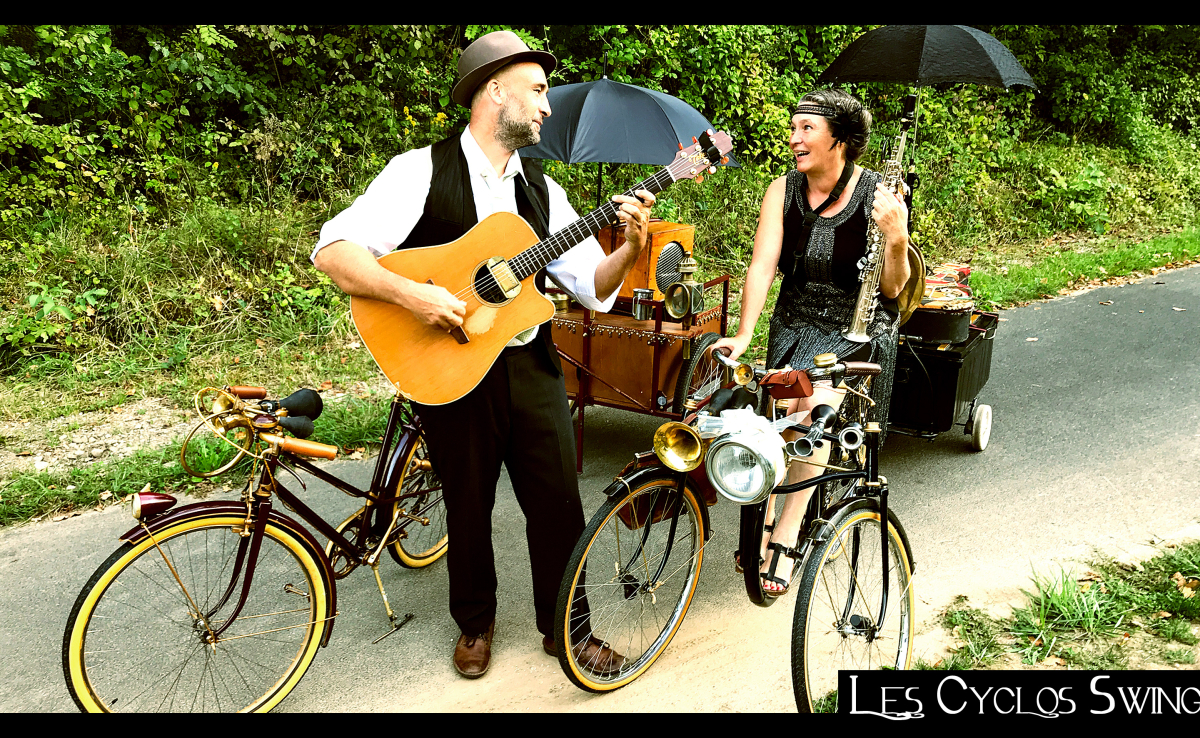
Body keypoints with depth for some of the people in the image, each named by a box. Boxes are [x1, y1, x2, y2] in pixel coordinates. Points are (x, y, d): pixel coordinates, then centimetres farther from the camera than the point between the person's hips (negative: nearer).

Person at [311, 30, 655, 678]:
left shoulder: (542, 189, 9)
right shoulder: (421, 171, -7)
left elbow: (593, 288, 6)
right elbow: (334, 250, -15)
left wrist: (630, 248, -12)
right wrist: (410, 293, -27)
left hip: (531, 367, 4)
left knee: (559, 503, 6)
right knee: (469, 508, 12)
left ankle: (564, 626, 28)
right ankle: (475, 623, 36)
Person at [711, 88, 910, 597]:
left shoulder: (878, 196, -12)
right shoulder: (783, 191, -4)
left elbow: (891, 288, -11)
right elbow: (762, 266, -11)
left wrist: (897, 240, -31)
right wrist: (743, 335, -23)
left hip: (857, 329, -3)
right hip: (795, 323, 3)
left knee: (816, 407, -26)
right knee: (778, 411, -19)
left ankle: (783, 540, -17)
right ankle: (762, 527, -4)